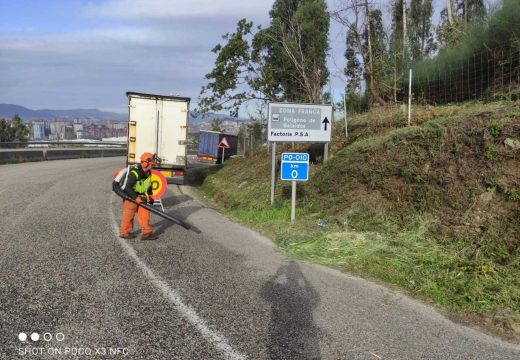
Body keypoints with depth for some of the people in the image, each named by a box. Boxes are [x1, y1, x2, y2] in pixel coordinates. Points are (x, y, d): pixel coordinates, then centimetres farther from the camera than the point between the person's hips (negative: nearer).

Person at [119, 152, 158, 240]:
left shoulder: (149, 174, 1)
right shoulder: (134, 173, -25)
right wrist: (137, 198, -31)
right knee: (129, 216, 5)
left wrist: (150, 196, 7)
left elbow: (149, 186, 18)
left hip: (141, 198, 7)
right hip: (131, 197, -6)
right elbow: (127, 188, -28)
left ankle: (146, 233, 4)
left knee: (145, 214, 0)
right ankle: (124, 232, 21)